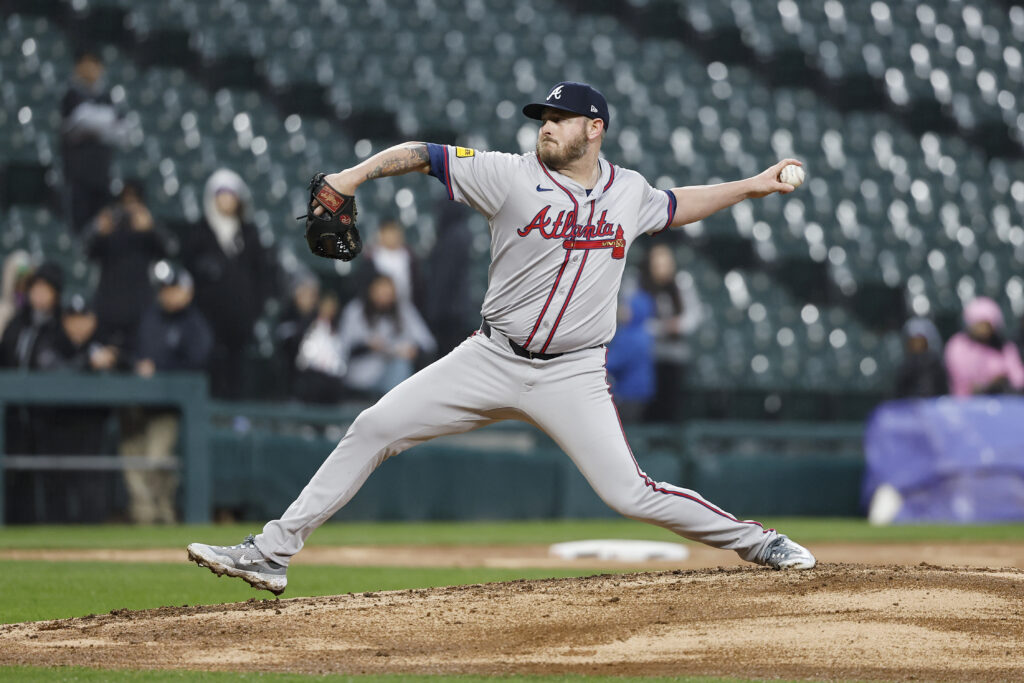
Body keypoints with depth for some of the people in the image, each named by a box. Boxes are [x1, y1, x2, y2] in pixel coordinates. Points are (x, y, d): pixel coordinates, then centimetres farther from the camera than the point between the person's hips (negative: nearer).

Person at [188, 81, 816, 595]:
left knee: (630, 494, -12)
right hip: (492, 360, 1)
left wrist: (753, 186, 22)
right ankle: (272, 553, -2)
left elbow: (675, 207, 26)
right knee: (374, 429, -7)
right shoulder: (512, 177, -5)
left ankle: (756, 542, 8)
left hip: (573, 376, -1)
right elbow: (423, 154, -8)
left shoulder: (629, 192, 4)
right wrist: (358, 173, -22)